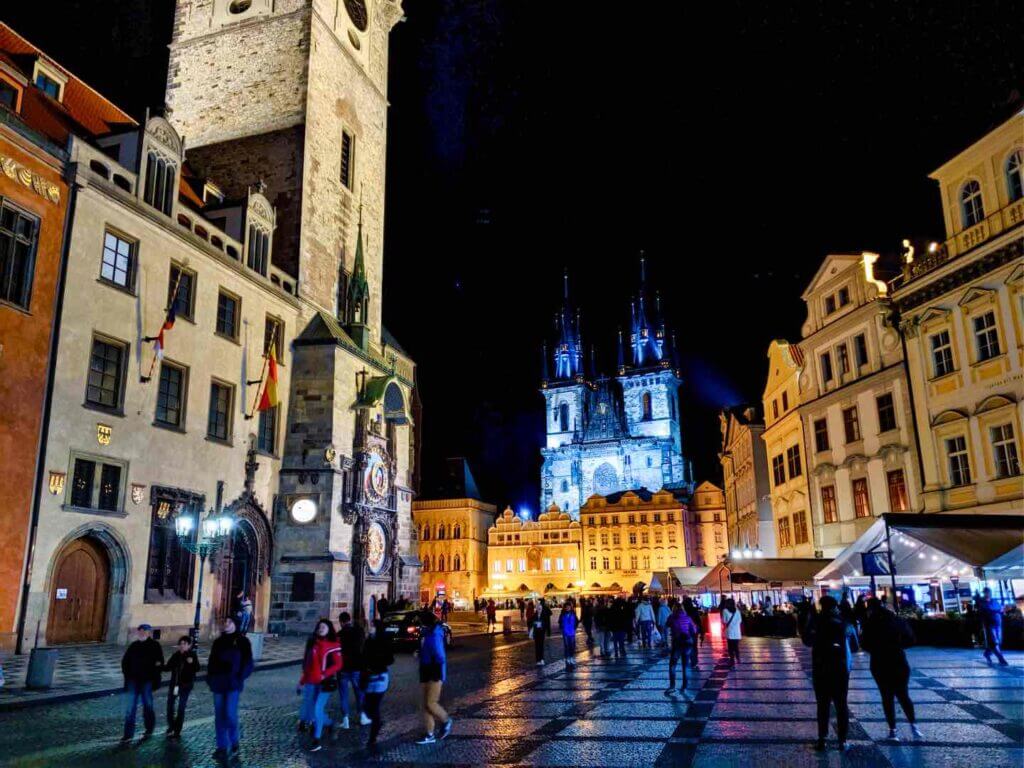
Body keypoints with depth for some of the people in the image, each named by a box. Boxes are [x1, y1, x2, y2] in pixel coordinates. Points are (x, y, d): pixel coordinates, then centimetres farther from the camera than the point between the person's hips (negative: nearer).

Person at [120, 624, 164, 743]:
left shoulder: (154, 646, -3)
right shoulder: (134, 645, 7)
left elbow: (160, 662, -4)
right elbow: (125, 660, 16)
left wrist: (154, 677, -10)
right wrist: (126, 673, 4)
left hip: (147, 681, -3)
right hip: (133, 681, 3)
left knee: (148, 706, 8)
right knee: (130, 707, 1)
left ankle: (149, 730, 26)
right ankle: (128, 734, 6)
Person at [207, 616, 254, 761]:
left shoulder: (242, 641, -1)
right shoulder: (218, 641, 12)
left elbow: (247, 662, -3)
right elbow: (211, 661, 17)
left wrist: (240, 678, -12)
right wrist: (210, 677, 5)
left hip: (233, 684, -5)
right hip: (218, 684, 5)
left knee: (230, 714, -12)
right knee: (219, 716, 7)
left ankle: (234, 742, 10)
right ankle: (222, 747, 16)